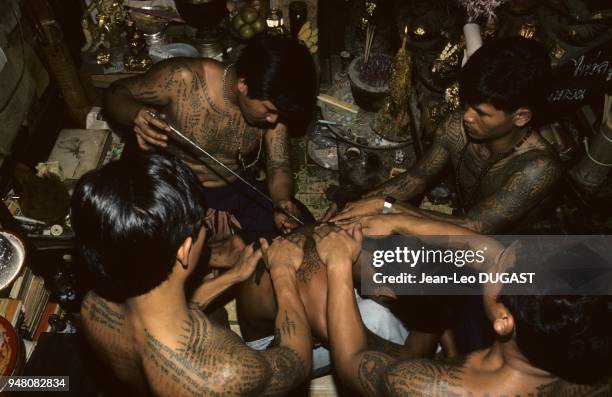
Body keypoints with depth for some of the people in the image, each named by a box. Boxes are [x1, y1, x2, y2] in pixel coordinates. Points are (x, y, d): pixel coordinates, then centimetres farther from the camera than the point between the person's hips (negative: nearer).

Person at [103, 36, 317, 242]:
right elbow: (115, 94, -11)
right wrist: (136, 114, -34)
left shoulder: (272, 101, -13)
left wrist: (282, 201, -29)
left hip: (237, 189, 5)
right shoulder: (183, 78, -24)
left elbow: (279, 165, -7)